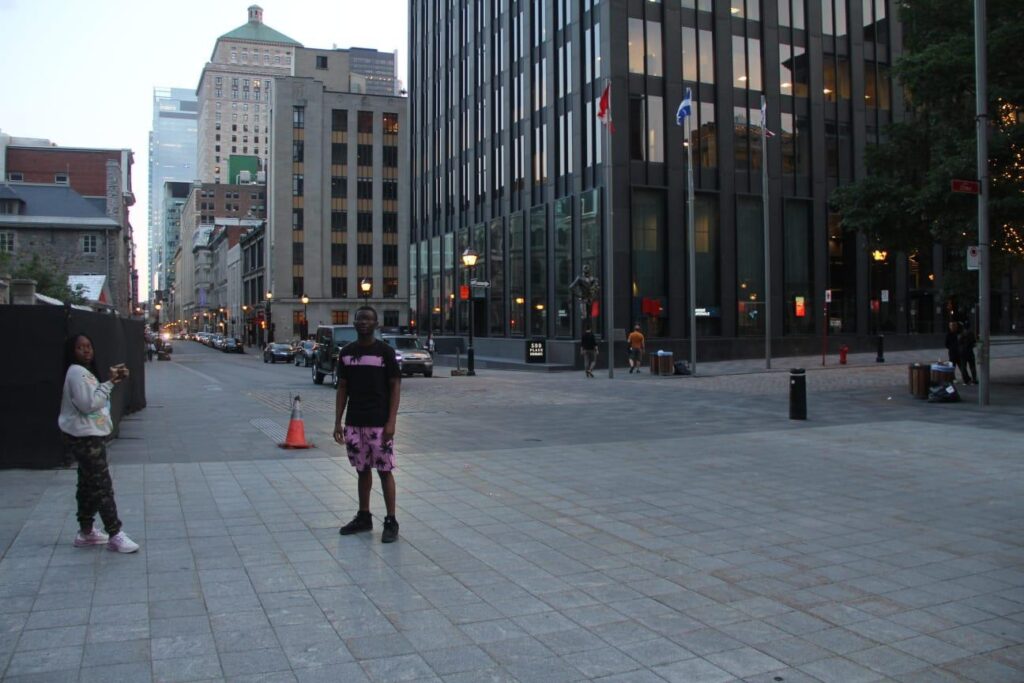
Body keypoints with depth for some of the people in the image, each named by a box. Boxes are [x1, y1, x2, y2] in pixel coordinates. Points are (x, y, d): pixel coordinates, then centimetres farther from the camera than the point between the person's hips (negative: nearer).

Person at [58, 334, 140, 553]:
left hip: (89, 436, 11)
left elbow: (94, 400, 16)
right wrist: (109, 383, -20)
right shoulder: (76, 372, -17)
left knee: (89, 485, 16)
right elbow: (88, 404, -23)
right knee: (103, 486, -8)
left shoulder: (85, 371, 16)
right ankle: (115, 535, -5)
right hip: (85, 437, -11)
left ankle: (86, 532, 26)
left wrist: (114, 380, 3)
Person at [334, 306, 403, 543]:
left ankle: (391, 522, 6)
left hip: (379, 423, -4)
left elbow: (395, 387, -6)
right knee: (362, 470, 14)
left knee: (384, 471, -1)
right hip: (354, 423, 4)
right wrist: (338, 421, 4)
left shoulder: (385, 351, -5)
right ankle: (364, 517, 26)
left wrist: (391, 422, -14)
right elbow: (342, 387, 10)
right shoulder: (346, 352, 7)